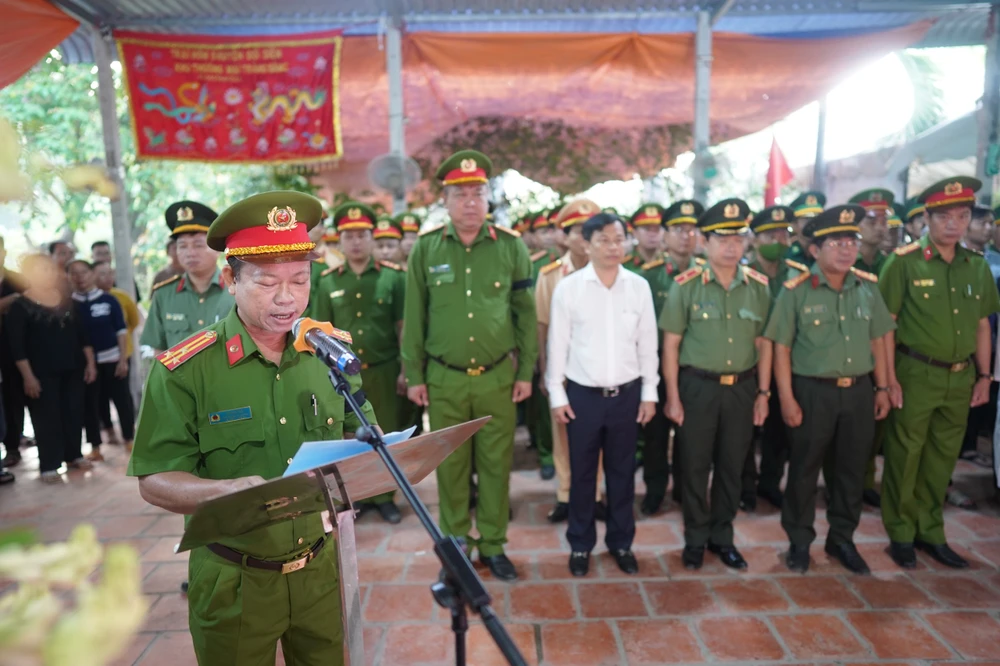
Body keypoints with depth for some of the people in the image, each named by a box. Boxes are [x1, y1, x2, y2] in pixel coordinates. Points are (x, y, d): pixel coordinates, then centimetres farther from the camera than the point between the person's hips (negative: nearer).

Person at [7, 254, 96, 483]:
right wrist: (28, 376, -15)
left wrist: (90, 362, 8)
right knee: (47, 418, 0)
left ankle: (73, 455, 22)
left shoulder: (67, 301, 8)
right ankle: (49, 465, 7)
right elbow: (16, 346, -10)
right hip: (42, 373, -4)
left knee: (74, 413, 9)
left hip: (72, 369, 5)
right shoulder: (20, 306, -7)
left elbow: (81, 334, 12)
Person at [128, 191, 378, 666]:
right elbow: (154, 481, -12)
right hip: (234, 582, -3)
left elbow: (362, 432, 6)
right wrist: (228, 491, -29)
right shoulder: (183, 370, -14)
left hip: (321, 566, 3)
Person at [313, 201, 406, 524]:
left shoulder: (394, 276, -3)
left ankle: (384, 496, 23)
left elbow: (403, 327, -2)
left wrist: (405, 370, -4)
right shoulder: (327, 281, 3)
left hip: (384, 370, -1)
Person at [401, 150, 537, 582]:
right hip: (444, 379, 0)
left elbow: (526, 313, 3)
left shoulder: (511, 246, -2)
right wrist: (414, 375, 2)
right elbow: (414, 317, 2)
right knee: (450, 467, 11)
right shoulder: (426, 248, -2)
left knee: (496, 464, 10)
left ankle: (492, 546, 28)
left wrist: (526, 372, 2)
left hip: (498, 377, 0)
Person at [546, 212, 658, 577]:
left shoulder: (639, 287, 0)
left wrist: (649, 392, 4)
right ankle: (580, 544, 28)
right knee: (582, 473, 11)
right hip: (583, 395, -1)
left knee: (622, 472, 14)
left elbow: (647, 343, 4)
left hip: (627, 394, 2)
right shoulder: (568, 287, -6)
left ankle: (621, 542, 32)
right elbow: (557, 345, -3)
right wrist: (557, 394, -3)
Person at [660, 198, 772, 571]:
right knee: (695, 466, 9)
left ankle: (722, 536, 32)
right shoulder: (687, 285, -7)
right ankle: (695, 539, 27)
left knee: (731, 467, 13)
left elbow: (763, 343, 8)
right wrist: (672, 396, -7)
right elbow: (670, 344, -6)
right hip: (697, 386, -2)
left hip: (742, 388, 3)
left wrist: (763, 393, 5)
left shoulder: (758, 286, 2)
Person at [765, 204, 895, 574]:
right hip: (813, 392, -4)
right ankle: (800, 540, 25)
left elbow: (877, 341, 12)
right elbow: (781, 348, -7)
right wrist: (787, 398, -10)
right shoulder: (796, 290, -8)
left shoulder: (868, 287, 5)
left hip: (859, 391, 4)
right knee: (804, 469, 8)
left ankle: (842, 539, 31)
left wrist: (882, 388, 9)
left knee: (852, 468, 13)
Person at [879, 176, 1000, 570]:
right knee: (904, 456, 5)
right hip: (915, 374, -5)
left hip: (961, 377, 5)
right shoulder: (904, 262, -8)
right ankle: (901, 533, 20)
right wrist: (890, 379, -12)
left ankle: (930, 531, 29)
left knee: (942, 458, 14)